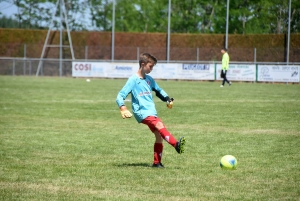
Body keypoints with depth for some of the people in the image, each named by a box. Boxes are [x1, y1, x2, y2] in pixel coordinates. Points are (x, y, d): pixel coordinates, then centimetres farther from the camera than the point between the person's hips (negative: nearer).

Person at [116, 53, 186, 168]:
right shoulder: (133, 80, -4)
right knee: (160, 126, -29)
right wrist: (123, 109, -24)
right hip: (142, 113, -7)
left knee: (159, 135, -5)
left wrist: (167, 99, 15)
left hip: (152, 113, 7)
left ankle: (157, 162, 4)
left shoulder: (149, 79, 14)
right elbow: (120, 96, -7)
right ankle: (176, 145, -44)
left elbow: (159, 90, 32)